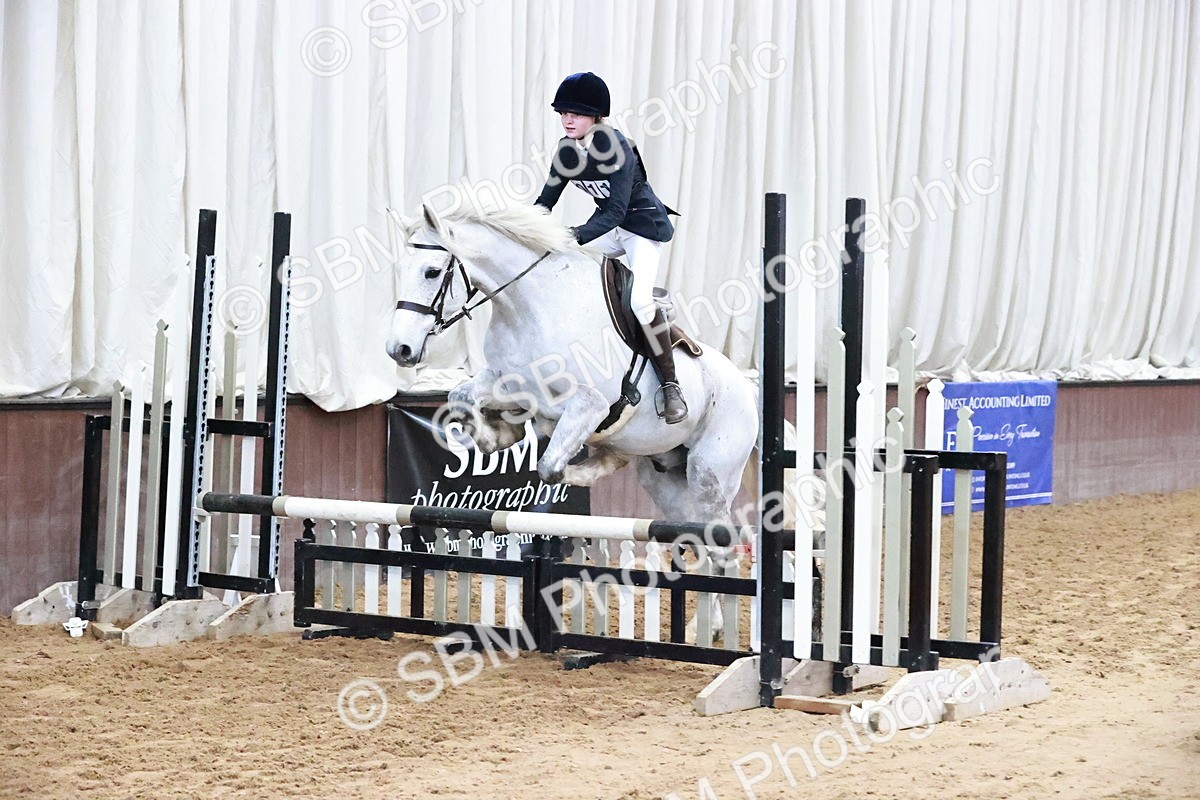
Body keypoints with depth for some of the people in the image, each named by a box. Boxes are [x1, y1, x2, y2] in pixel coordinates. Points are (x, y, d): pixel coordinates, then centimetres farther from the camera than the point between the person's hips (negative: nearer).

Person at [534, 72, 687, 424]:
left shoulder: (616, 148, -25)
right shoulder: (567, 151, -4)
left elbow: (616, 210, -32)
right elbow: (545, 202, 1)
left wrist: (577, 236, -43)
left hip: (644, 226, -8)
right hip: (609, 227, 8)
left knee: (640, 301, -26)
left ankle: (670, 385, -15)